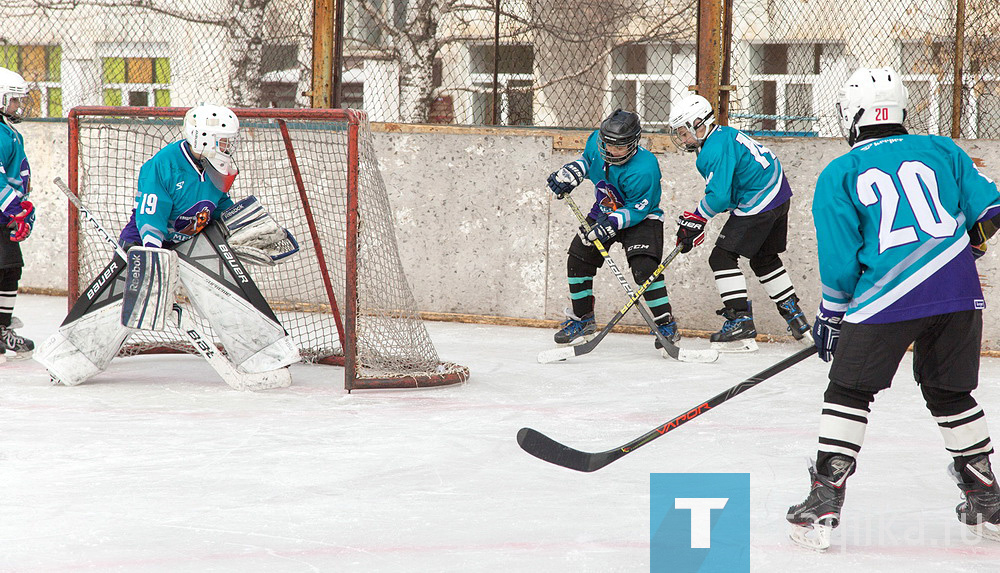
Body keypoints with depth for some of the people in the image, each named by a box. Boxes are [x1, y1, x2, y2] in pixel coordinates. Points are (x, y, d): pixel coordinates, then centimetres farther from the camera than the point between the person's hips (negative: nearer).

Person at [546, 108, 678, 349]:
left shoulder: (643, 169, -34)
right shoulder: (596, 141, -15)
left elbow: (637, 210, -28)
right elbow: (588, 158, 11)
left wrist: (611, 224, -37)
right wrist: (572, 172, -7)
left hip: (641, 218, -7)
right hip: (603, 212, 7)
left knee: (644, 267, -24)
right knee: (578, 259, 0)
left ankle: (666, 324, -12)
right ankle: (582, 320, 17)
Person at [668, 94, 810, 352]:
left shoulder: (715, 150, -19)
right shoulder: (725, 135, 14)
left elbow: (719, 196, -24)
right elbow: (724, 189, 20)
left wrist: (696, 219, -10)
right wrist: (695, 219, 14)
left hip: (758, 204, -11)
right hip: (778, 194, 11)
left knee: (722, 257, -8)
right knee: (764, 259, 25)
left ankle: (741, 321, -12)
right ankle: (796, 319, 32)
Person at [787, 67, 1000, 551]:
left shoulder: (839, 175, 7)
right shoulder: (941, 150, 15)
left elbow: (838, 259, 3)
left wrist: (831, 316, 15)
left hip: (886, 297, -4)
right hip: (958, 293, 4)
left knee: (849, 393, 7)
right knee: (951, 394, 21)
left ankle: (823, 506, 0)